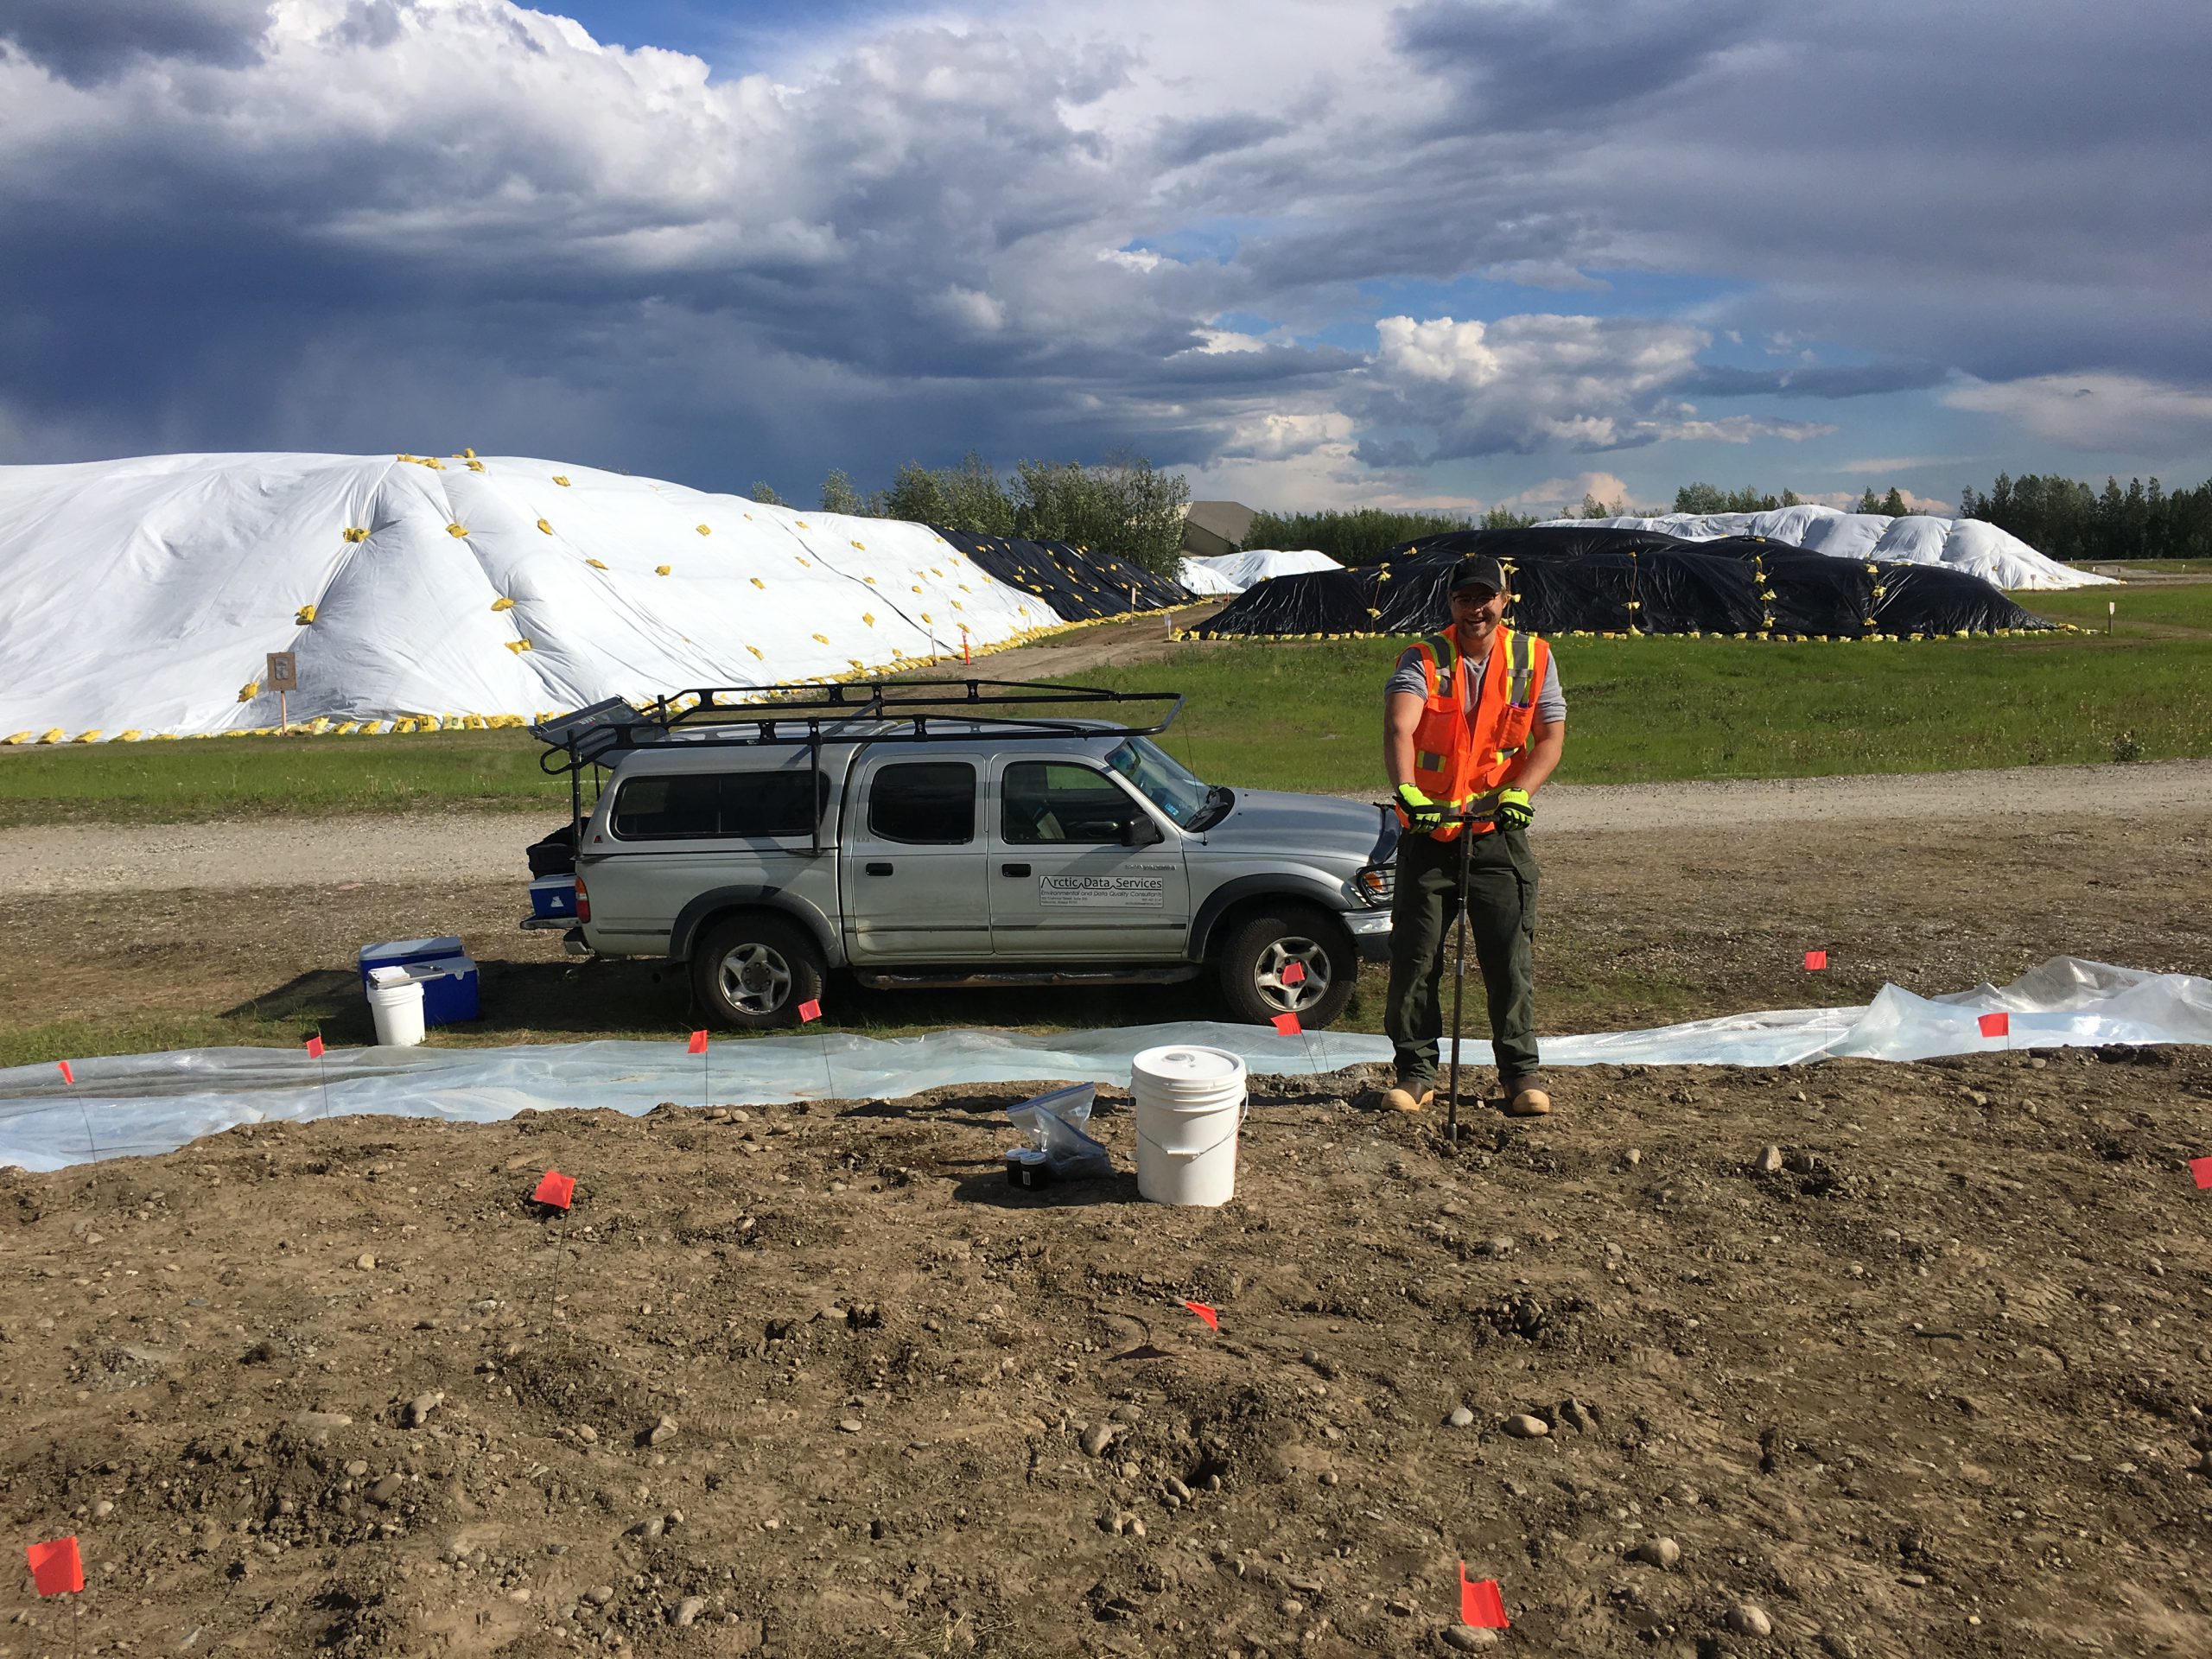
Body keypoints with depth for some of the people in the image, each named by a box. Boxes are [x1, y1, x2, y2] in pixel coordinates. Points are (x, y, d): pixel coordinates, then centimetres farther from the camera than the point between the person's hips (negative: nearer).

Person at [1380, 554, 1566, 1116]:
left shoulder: (1533, 657, 3)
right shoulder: (1423, 660, -6)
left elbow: (1550, 737, -1)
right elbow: (1399, 728, -22)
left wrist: (1518, 793, -19)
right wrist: (1407, 792, -40)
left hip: (1499, 833, 1)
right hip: (1428, 831, -1)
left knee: (1511, 957, 2)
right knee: (1414, 957, 2)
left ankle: (1520, 1070, 16)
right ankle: (1415, 1071, 15)